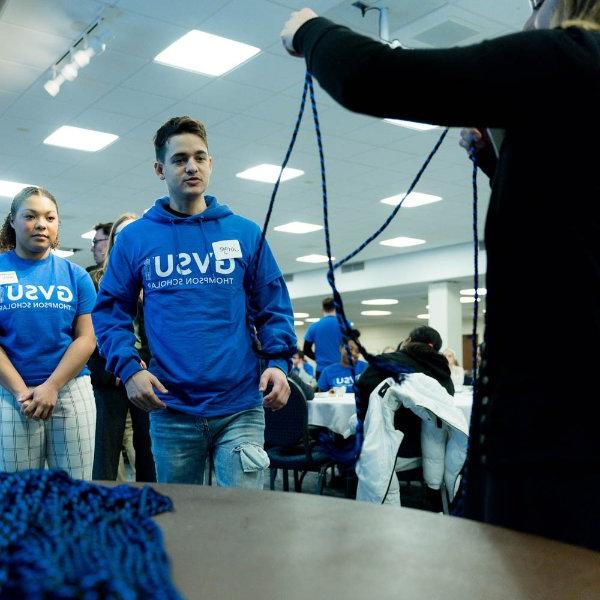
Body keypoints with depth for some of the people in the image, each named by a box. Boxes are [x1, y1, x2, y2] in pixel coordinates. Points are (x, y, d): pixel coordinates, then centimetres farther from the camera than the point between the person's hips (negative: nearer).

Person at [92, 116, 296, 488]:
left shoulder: (245, 232, 6)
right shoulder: (135, 238, 5)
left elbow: (273, 306, 7)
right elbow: (111, 311, 6)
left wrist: (279, 362, -8)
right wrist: (129, 368, -10)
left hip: (240, 406, -1)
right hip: (171, 410, 1)